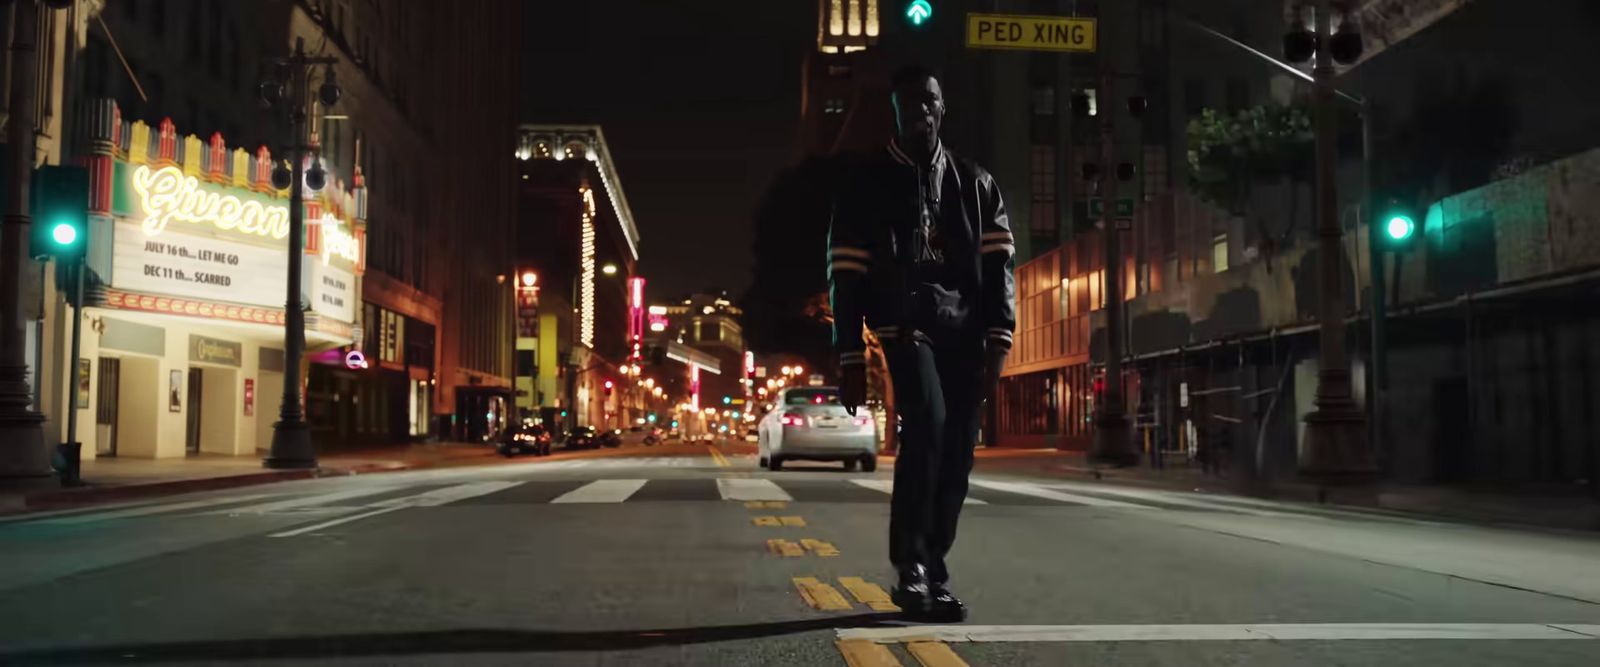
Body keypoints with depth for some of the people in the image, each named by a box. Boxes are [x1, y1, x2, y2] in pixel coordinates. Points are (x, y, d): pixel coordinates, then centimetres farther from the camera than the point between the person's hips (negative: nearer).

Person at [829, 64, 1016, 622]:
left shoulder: (975, 184, 17)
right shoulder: (867, 185, 9)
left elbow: (997, 265, 7)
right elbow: (846, 277, 5)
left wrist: (998, 341, -6)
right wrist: (850, 362, -1)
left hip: (965, 328, 3)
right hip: (904, 322, -3)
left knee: (956, 452, 0)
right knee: (926, 422, -26)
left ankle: (930, 575, 12)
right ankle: (914, 569, -18)